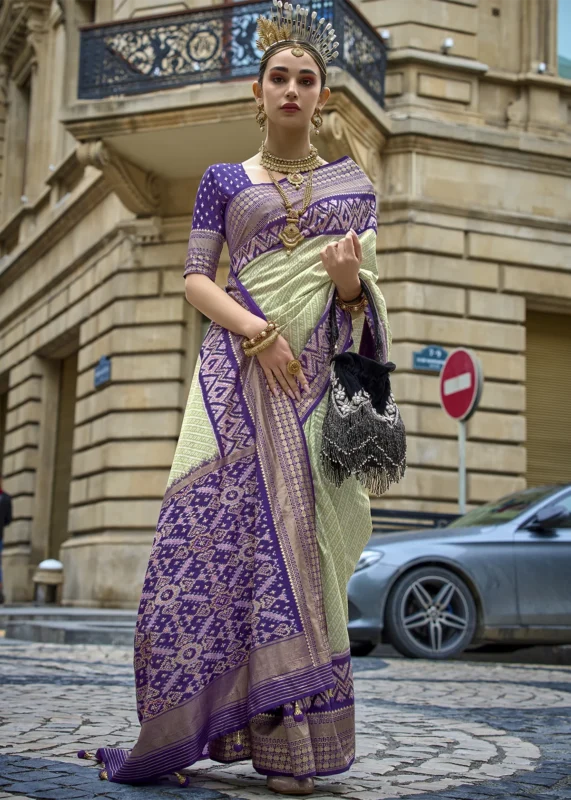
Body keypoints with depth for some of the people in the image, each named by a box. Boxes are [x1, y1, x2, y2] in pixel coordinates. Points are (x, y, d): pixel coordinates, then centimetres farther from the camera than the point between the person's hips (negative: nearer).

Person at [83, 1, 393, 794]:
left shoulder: (352, 183, 16)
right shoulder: (225, 180, 13)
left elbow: (361, 303, 13)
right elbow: (196, 279, 4)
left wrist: (349, 281, -11)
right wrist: (258, 332, -13)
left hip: (318, 374, 1)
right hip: (241, 370, -1)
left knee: (302, 537, -4)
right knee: (225, 524, -11)